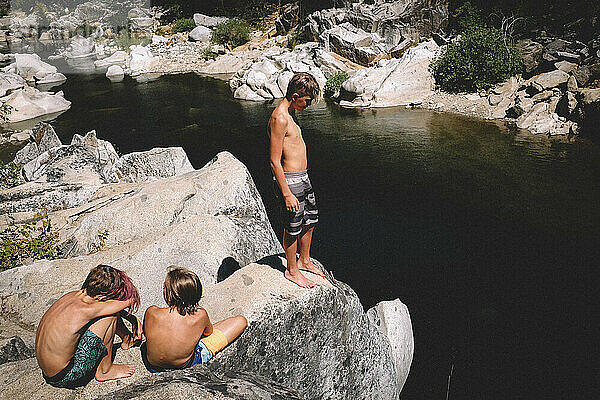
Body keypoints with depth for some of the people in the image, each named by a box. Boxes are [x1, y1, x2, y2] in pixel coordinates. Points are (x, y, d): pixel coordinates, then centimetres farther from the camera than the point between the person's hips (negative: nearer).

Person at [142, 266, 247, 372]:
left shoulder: (152, 313, -31)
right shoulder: (200, 316, -32)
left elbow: (146, 333, -6)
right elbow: (209, 332, -6)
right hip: (188, 365, -2)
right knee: (241, 321, 5)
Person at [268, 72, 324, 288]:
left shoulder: (290, 113, 10)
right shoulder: (279, 118, -22)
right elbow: (275, 162, -22)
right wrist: (287, 194, -21)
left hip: (303, 177, 10)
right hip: (290, 181, -10)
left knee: (310, 221, 21)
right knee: (293, 228, 5)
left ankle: (304, 261, 39)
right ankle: (291, 271, 24)